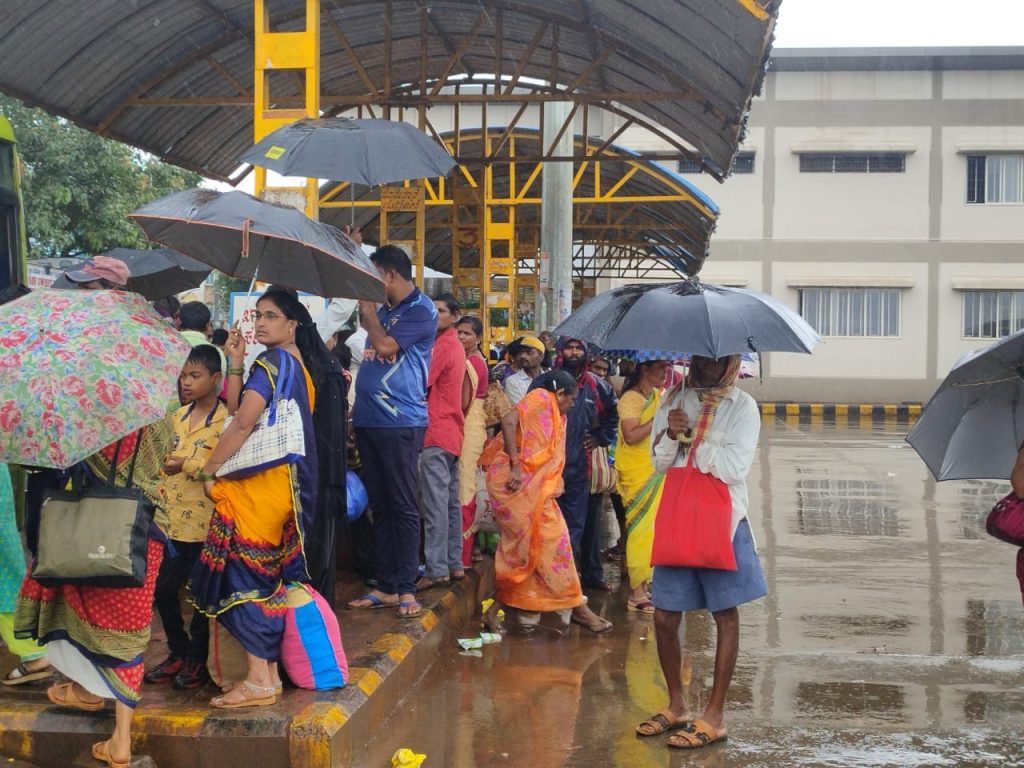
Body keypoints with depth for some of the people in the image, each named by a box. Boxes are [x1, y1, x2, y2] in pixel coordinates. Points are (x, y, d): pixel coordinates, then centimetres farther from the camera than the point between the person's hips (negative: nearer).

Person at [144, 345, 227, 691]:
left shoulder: (225, 419, -7)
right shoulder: (176, 418, 15)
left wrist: (188, 465, -24)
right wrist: (159, 501, 13)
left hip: (206, 520, -7)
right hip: (174, 519, 7)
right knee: (163, 588, 8)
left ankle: (198, 660, 15)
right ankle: (178, 652, 24)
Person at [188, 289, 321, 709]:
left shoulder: (271, 362, -11)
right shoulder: (297, 364, 17)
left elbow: (243, 422, -18)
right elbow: (237, 408, 15)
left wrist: (208, 470, -10)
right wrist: (235, 363, 7)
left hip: (261, 484, -9)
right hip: (287, 482, 9)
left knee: (244, 573, -7)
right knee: (268, 577, 12)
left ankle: (258, 680, -6)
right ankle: (270, 672, 17)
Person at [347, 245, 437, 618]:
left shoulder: (421, 310, -7)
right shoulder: (383, 311, 17)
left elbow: (384, 345, -17)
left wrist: (367, 304, -7)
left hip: (400, 422, -8)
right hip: (368, 420, 8)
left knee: (403, 506, -4)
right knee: (380, 506, 9)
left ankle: (406, 588, 0)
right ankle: (386, 586, 14)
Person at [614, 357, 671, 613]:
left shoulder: (659, 395, 13)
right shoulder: (630, 399, -13)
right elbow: (631, 436, -25)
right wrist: (659, 418, -24)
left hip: (657, 472, 8)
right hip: (637, 474, -8)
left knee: (651, 527, 10)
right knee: (641, 527, -7)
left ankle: (642, 584, 20)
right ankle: (636, 594, -3)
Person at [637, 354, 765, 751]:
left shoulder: (742, 406, -5)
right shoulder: (673, 399, 8)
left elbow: (734, 468, -16)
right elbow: (658, 462, 4)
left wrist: (689, 436, -12)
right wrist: (671, 433, -15)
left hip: (722, 521, -4)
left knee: (725, 615, 2)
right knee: (665, 617, 6)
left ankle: (715, 716, 10)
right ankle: (677, 706, 23)